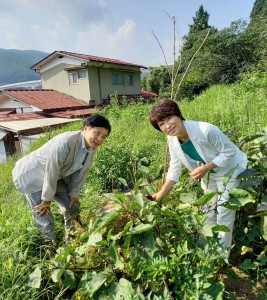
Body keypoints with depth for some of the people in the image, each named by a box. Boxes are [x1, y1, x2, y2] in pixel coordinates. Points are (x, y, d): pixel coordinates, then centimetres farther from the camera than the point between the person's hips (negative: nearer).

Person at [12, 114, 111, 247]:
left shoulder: (92, 146, -12)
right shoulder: (65, 142, -36)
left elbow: (82, 171, -2)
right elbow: (51, 172, -29)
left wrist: (74, 193, 2)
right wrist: (47, 199, -17)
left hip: (57, 177, 7)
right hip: (32, 176, -7)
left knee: (73, 208, 8)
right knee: (43, 215, -6)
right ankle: (52, 245, 22)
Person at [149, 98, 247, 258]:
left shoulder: (206, 130, -36)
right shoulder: (172, 139, -17)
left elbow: (229, 151, -23)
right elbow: (175, 169, -8)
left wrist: (205, 168, -34)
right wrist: (161, 194, -12)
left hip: (228, 170, -5)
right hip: (209, 175, 6)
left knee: (224, 215, 5)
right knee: (208, 213, 19)